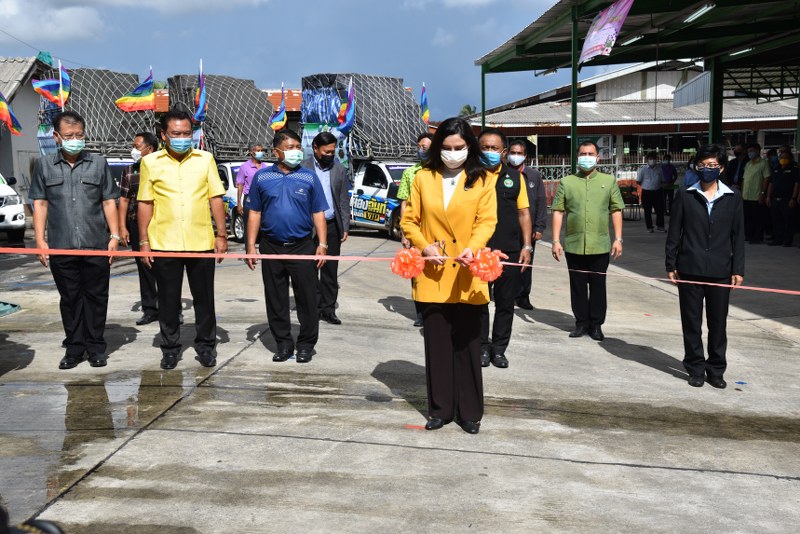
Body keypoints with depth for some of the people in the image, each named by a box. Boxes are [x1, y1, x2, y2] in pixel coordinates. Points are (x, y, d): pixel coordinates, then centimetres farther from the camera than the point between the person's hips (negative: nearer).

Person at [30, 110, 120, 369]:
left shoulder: (99, 163, 8)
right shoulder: (44, 165, 8)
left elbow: (109, 202, 8)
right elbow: (40, 203, 8)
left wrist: (114, 235, 0)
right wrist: (40, 240, 1)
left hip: (96, 246, 0)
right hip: (60, 247, 1)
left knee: (96, 297, 5)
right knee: (69, 299, 8)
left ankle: (96, 347, 16)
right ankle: (74, 348, 18)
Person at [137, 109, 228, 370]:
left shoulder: (205, 159, 5)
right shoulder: (150, 162, 3)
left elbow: (215, 198, 6)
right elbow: (145, 203, 4)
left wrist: (221, 234, 2)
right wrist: (144, 241, 1)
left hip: (201, 242, 1)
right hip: (164, 243, 0)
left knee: (204, 297, 9)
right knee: (168, 299, 9)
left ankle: (205, 345, 24)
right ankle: (170, 347, 23)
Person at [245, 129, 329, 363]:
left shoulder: (309, 177, 4)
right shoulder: (262, 177, 6)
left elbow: (318, 214, 5)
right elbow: (255, 213, 8)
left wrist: (322, 244, -4)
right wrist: (251, 245, 3)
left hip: (302, 246, -1)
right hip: (271, 247, 1)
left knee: (307, 298, 2)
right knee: (275, 300, 8)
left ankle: (306, 344, 14)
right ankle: (283, 343, 20)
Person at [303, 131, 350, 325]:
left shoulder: (339, 169, 9)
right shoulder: (302, 168, -3)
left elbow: (344, 200, 11)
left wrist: (345, 227, 5)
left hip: (332, 226, 3)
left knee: (330, 270, 7)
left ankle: (328, 309, 14)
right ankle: (314, 307, 12)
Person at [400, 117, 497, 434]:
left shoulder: (482, 180, 2)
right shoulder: (423, 178, 5)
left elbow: (487, 220, -6)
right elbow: (409, 220, 5)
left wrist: (472, 248, -24)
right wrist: (424, 246, -12)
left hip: (466, 276, -1)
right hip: (432, 276, 1)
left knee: (467, 344, 6)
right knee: (436, 344, 8)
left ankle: (469, 411, 18)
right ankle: (440, 409, 20)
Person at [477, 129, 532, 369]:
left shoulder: (515, 177, 9)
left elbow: (524, 213, 10)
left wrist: (526, 246, 3)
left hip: (510, 251, 2)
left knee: (505, 303, 8)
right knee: (479, 302, 5)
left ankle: (499, 349, 19)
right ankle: (482, 347, 18)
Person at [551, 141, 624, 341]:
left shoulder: (609, 181, 6)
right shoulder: (566, 182, 5)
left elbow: (616, 210, 5)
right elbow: (558, 211, 3)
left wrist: (618, 239, -2)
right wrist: (556, 240, -3)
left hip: (600, 245, 0)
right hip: (574, 245, 0)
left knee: (598, 285, 6)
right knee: (577, 286, 7)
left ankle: (596, 324, 17)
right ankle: (581, 322, 19)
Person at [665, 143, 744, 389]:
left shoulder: (733, 197, 4)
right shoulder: (685, 195, 2)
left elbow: (738, 235, 6)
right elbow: (674, 231, 3)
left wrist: (738, 269, 1)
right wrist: (671, 264, 0)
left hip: (720, 271, 1)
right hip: (690, 269, 0)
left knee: (718, 323, 8)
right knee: (691, 322, 6)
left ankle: (716, 369, 20)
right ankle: (696, 368, 18)